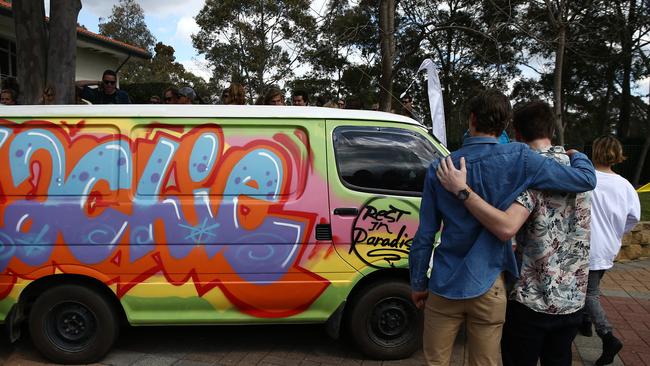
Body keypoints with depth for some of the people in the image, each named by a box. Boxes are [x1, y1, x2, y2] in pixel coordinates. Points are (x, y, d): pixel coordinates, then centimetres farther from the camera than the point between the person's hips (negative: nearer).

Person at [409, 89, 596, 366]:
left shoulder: (439, 169, -6)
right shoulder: (519, 159, -11)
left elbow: (424, 236, -2)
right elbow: (586, 180, -6)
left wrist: (418, 283, 10)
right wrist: (578, 156, 17)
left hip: (444, 288, 1)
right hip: (488, 291, -1)